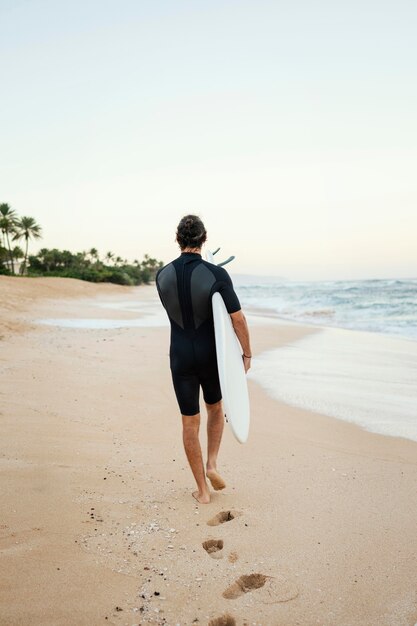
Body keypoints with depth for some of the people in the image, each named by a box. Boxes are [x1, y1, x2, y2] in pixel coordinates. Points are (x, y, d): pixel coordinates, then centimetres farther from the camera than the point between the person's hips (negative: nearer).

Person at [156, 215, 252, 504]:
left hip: (181, 358, 2)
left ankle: (202, 490, 16)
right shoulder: (217, 274, -15)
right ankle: (212, 464, 13)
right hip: (211, 356, -1)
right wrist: (247, 353, 0)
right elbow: (238, 319, -14)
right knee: (216, 408, 26)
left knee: (190, 422, 10)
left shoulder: (163, 276, -4)